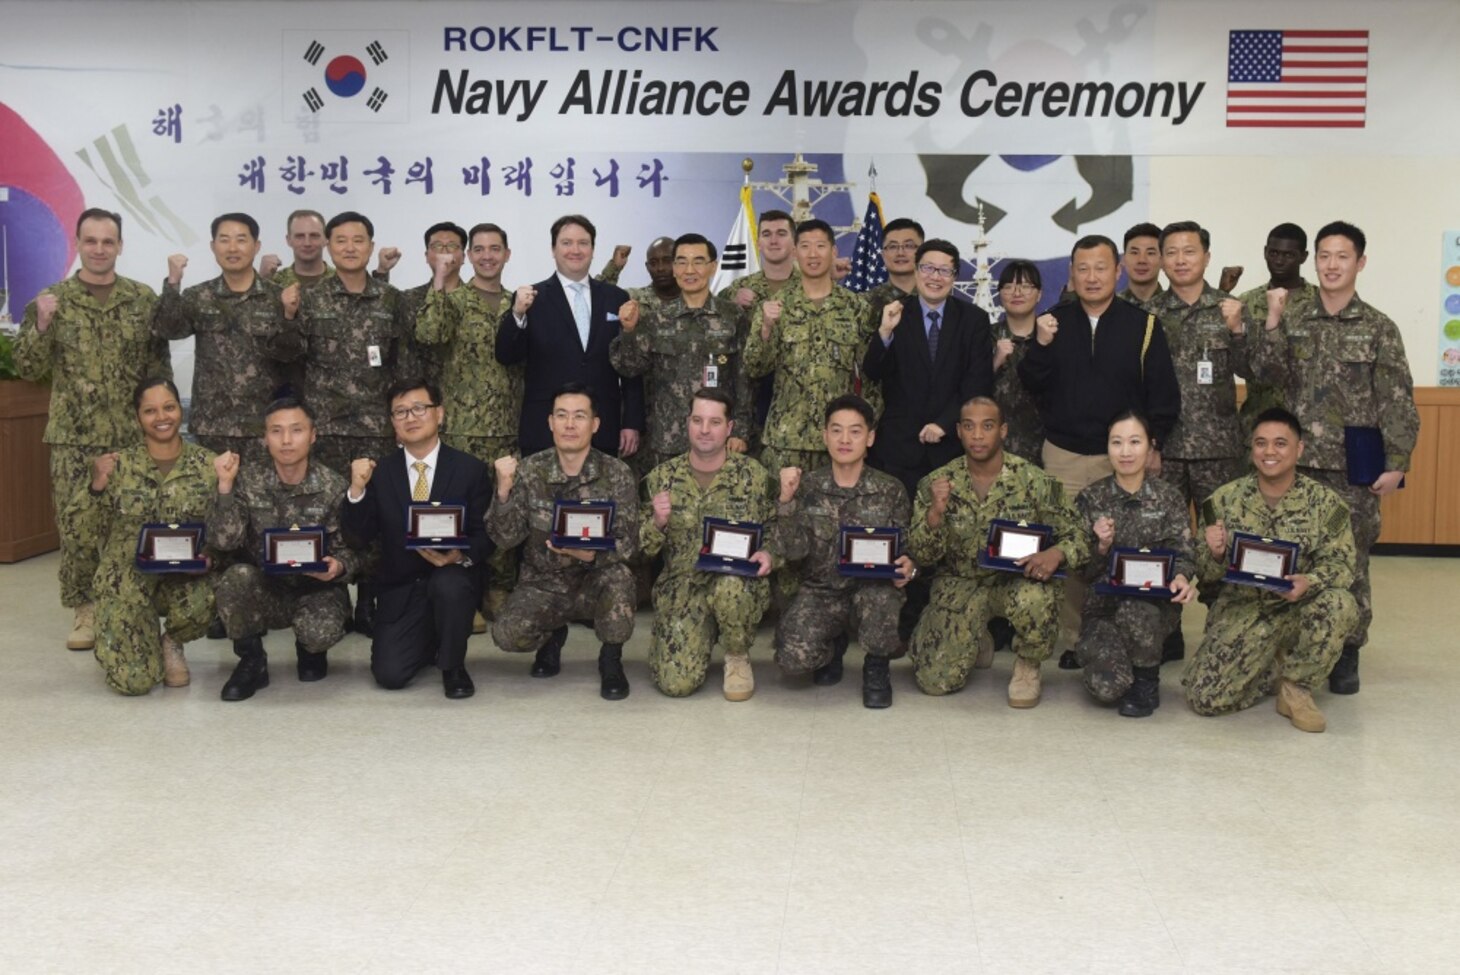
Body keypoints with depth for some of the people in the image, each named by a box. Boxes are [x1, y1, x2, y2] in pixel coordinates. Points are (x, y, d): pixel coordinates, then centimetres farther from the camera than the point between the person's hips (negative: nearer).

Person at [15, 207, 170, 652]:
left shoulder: (144, 299, 3)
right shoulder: (51, 300, 3)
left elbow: (160, 367, 7)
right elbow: (29, 370, -1)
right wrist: (42, 324, -17)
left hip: (134, 436, 0)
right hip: (73, 437, 0)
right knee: (77, 527, 2)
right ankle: (85, 610, 14)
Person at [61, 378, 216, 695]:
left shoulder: (208, 464, -2)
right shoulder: (118, 465, -4)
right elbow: (72, 527, -7)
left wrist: (209, 553, -18)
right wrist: (96, 486, -24)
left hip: (184, 576, 1)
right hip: (126, 580, -1)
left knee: (199, 605, -36)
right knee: (135, 681, -16)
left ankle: (171, 643, 4)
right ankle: (115, 645, 24)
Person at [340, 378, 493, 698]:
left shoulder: (470, 469, -3)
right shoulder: (379, 471, 1)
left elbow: (485, 535, -4)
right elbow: (358, 540, -4)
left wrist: (461, 555, -26)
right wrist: (357, 490, -19)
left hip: (454, 577, -2)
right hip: (400, 589, 2)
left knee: (448, 584, -37)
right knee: (390, 675, -14)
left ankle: (452, 666, -7)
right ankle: (430, 641, 23)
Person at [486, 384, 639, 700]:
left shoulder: (617, 474, -10)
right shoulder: (529, 471, -5)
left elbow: (627, 544, -12)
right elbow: (506, 539, -9)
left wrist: (589, 554, -31)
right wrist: (503, 490, -25)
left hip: (596, 581, -1)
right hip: (544, 583, 2)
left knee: (618, 576, -35)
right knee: (506, 633, -25)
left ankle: (611, 659, -5)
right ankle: (553, 636, 14)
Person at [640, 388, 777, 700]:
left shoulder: (754, 475, 2)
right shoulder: (662, 477, 4)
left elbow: (776, 528, 10)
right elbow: (645, 547, 6)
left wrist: (768, 553, -12)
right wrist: (657, 522, -16)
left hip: (740, 582, -1)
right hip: (681, 587, 1)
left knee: (729, 587, -39)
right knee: (678, 681, -17)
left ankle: (738, 657, -6)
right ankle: (707, 635, 21)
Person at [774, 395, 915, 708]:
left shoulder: (890, 491, -1)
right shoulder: (808, 486, 0)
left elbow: (905, 551, 5)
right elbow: (794, 550, -8)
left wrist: (908, 567, -19)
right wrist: (786, 500, -22)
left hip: (873, 586, -1)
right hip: (820, 591, 1)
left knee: (879, 598, -38)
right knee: (793, 658, -25)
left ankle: (876, 667, -2)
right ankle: (834, 643, 15)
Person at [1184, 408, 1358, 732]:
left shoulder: (1325, 501, -5)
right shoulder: (1225, 499, -2)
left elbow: (1341, 563, -9)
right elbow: (1205, 573, 2)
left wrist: (1310, 582, -32)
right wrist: (1214, 554, -23)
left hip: (1300, 609, 0)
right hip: (1243, 609, 0)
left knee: (1340, 604, -34)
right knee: (1205, 698, -17)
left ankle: (1296, 686, -8)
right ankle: (1274, 667, 16)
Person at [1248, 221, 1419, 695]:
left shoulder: (1379, 328, 1)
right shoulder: (1292, 320, 7)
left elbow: (1398, 401, -2)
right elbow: (1268, 375, -5)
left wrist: (1396, 462, -9)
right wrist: (1273, 321, -13)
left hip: (1354, 466, -2)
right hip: (1297, 460, 2)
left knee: (1350, 559, 3)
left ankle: (1347, 654, 14)